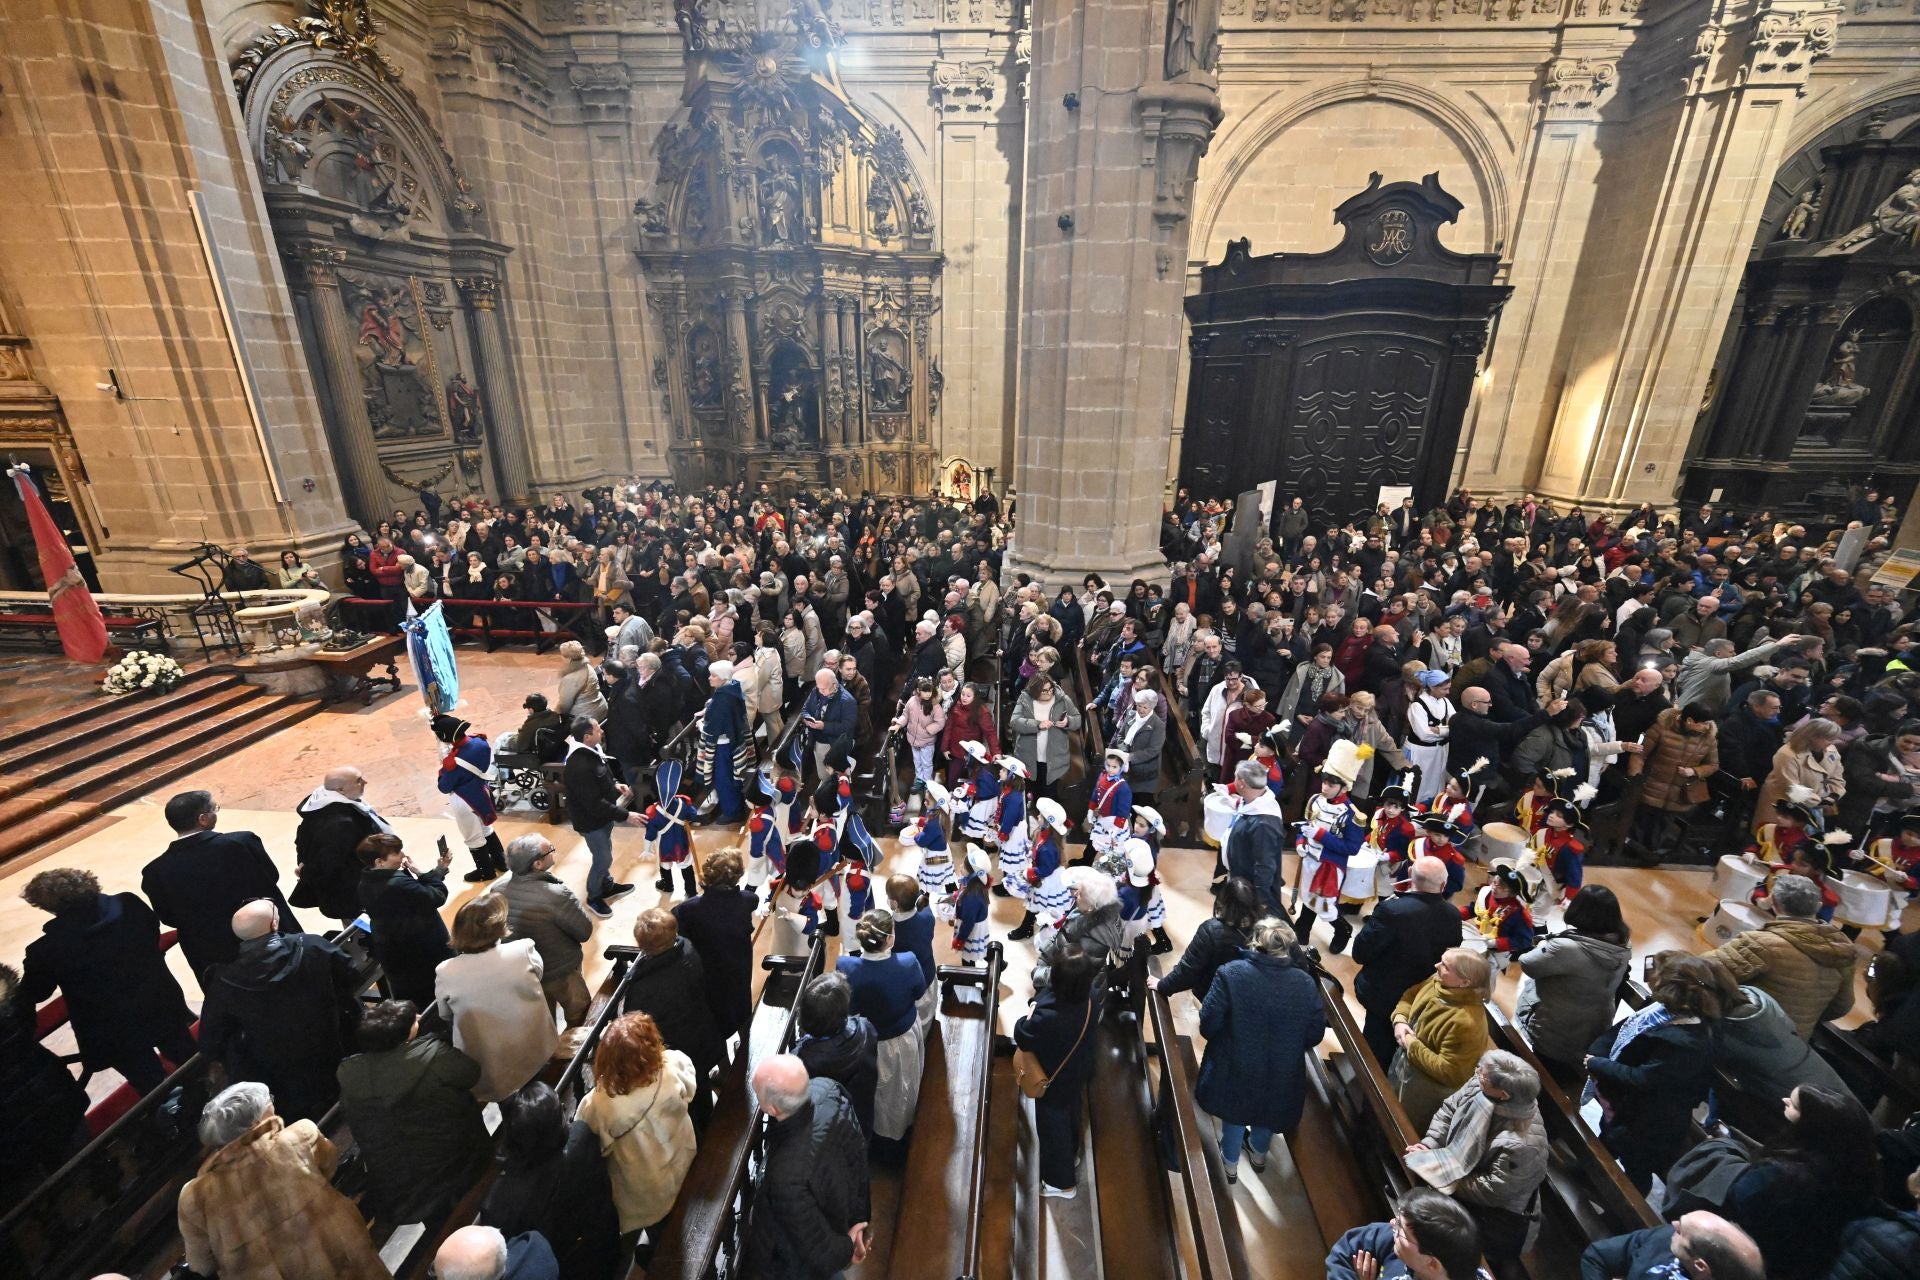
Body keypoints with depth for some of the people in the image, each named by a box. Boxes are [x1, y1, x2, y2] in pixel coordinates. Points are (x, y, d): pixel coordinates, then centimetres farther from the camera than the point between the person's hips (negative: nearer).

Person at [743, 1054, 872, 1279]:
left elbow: (820, 1253, -30)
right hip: (842, 1216, 5)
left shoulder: (787, 1177, -46)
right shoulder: (828, 1090, -29)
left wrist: (845, 1250, -8)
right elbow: (858, 1155, -11)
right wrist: (858, 1218, 2)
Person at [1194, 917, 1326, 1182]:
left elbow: (1208, 1024, -20)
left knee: (1234, 1111, 28)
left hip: (1236, 1066, -2)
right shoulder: (1306, 983, -16)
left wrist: (1226, 1036, 4)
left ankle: (1230, 1164, 48)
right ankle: (1259, 1155, 58)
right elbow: (1315, 1033, -6)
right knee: (1267, 1110, 33)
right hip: (1282, 1071, 2)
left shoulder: (1231, 973, -24)